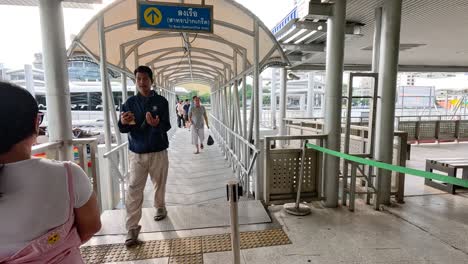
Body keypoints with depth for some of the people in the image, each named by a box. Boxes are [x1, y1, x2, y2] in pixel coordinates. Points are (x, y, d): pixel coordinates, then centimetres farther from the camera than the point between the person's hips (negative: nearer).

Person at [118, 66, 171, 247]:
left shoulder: (161, 101, -2)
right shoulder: (130, 102, 3)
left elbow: (167, 126, -12)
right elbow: (122, 129, 1)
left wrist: (156, 124, -34)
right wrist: (124, 122, -23)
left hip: (158, 152, 0)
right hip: (136, 153, 1)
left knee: (159, 184, 15)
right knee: (134, 189, -3)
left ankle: (160, 207, 42)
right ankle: (132, 229, 5)